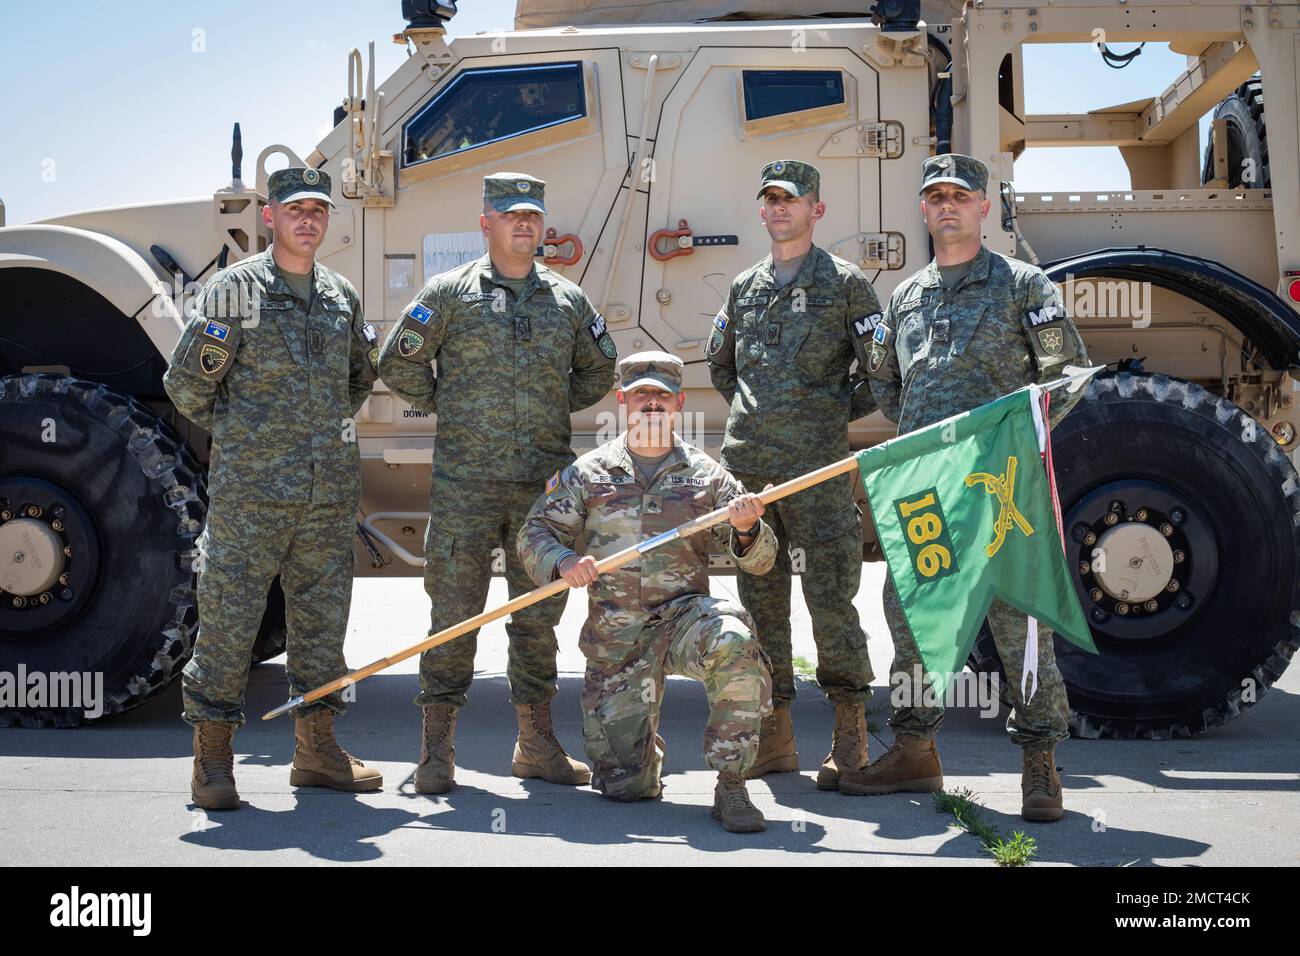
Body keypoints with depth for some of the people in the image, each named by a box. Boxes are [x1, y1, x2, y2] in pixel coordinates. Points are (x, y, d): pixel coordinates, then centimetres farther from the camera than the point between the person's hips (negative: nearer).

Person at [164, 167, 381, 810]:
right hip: (250, 490, -5)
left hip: (330, 490, 5)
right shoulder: (233, 290, -3)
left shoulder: (342, 296, 13)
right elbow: (186, 383, -1)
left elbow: (360, 376, 28)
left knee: (322, 617, 10)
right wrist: (238, 435, 6)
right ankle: (212, 756, 8)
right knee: (229, 614, -2)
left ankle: (316, 748, 20)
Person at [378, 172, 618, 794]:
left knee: (539, 613, 8)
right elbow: (398, 364, 4)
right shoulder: (449, 293, 3)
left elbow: (599, 371, 25)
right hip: (465, 481, -3)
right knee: (454, 613, -1)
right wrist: (447, 410, 5)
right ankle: (437, 749, 8)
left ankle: (537, 745, 18)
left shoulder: (567, 300, 12)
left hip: (545, 483, 3)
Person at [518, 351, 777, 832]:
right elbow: (534, 534, 6)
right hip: (615, 634, 1)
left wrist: (747, 530, -20)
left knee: (733, 640, -38)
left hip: (684, 613, 0)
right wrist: (563, 562, -16)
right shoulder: (588, 472, 8)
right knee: (624, 784, -2)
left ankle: (730, 784, -23)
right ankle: (644, 746, 37)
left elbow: (760, 561, 4)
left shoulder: (706, 475, 7)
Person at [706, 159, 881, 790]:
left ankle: (850, 742, 4)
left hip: (817, 469, -5)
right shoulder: (744, 287, 17)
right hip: (746, 466, 5)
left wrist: (835, 411, 1)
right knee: (761, 600, 8)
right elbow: (719, 363, 29)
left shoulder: (846, 283, 3)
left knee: (830, 600, -5)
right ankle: (773, 738, 16)